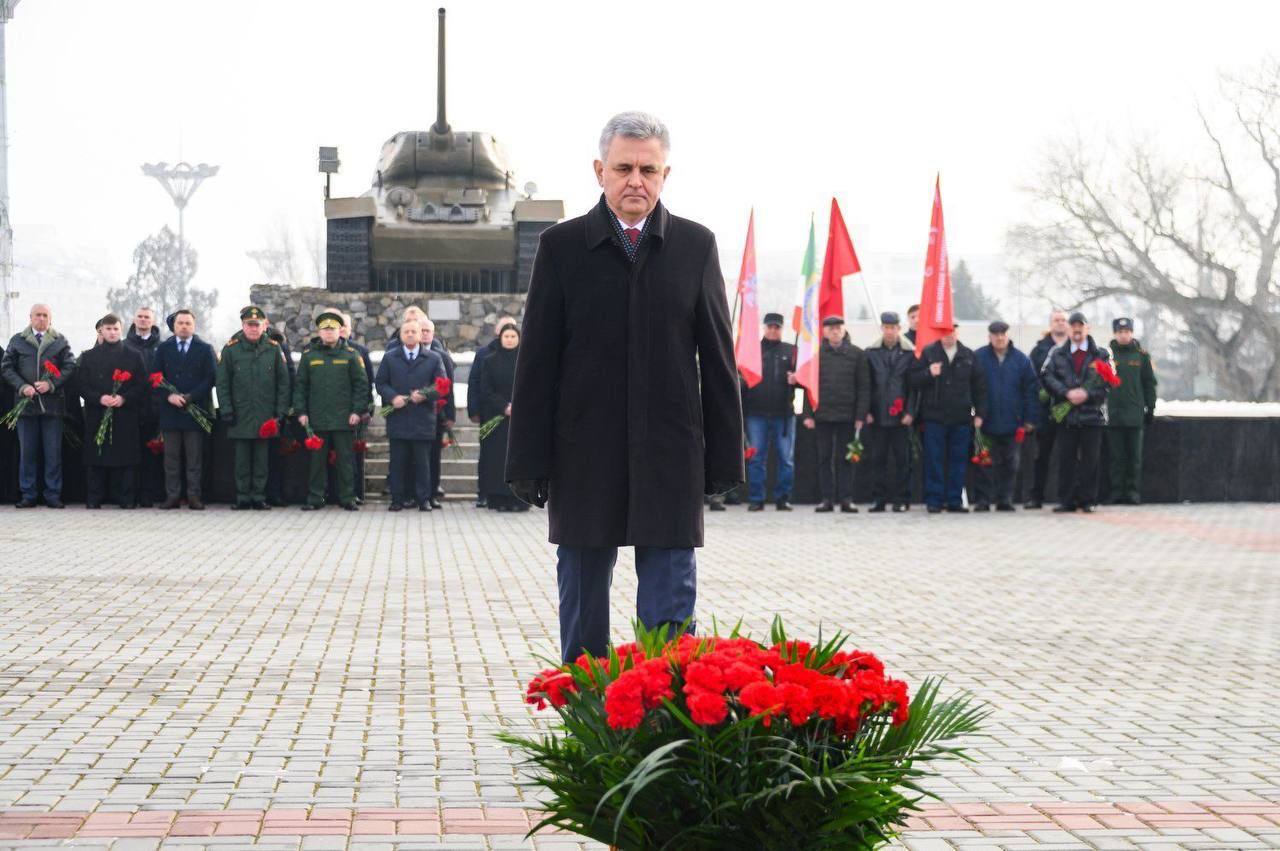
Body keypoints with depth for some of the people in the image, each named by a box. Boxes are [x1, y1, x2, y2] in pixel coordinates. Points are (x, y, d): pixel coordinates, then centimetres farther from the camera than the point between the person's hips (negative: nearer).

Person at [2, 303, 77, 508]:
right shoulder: (17, 341, 10)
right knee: (27, 451, 3)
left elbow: (70, 366, 2)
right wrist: (22, 387, -8)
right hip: (26, 402, 1)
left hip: (52, 403, -1)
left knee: (53, 452, 0)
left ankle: (53, 495, 5)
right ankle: (28, 495, 8)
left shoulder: (60, 341, 9)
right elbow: (6, 367, 6)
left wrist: (51, 384, -11)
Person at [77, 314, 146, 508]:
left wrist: (124, 398, -11)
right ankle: (93, 498, 4)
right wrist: (99, 398, -12)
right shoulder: (89, 357, 11)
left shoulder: (133, 356, 9)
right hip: (96, 414, 1)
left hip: (125, 414, -1)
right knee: (95, 459, -1)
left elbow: (142, 385, 4)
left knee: (125, 457, -2)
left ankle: (126, 499, 3)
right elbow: (82, 385, 5)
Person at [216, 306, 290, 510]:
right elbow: (222, 383, 4)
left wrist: (281, 412, 1)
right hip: (240, 416, 0)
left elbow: (283, 382, 6)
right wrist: (226, 410, -3)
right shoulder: (231, 348, 2)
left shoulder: (273, 348, 3)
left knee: (262, 459, 4)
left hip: (265, 416, 0)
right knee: (242, 460, 4)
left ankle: (259, 497, 10)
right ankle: (243, 498, 10)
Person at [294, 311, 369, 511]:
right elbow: (300, 386, 10)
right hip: (317, 419, 1)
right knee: (317, 461, 5)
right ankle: (315, 498, 11)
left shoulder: (350, 355, 4)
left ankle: (347, 498, 9)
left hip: (344, 419, -1)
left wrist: (358, 410, -4)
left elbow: (361, 384, 3)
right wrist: (301, 411, 2)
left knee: (345, 460, 3)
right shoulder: (309, 355, 8)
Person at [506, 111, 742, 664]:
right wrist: (530, 463, -4)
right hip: (585, 456, 0)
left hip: (671, 457, 0)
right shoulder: (562, 245, 3)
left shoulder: (695, 245, 5)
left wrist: (725, 458, 2)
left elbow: (718, 362, 6)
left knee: (671, 608, 0)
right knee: (582, 609, 9)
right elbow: (537, 364, 1)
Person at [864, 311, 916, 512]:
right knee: (877, 459, 4)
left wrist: (910, 412, -6)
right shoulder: (871, 352, 7)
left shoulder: (910, 353, 3)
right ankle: (878, 499, 10)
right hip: (877, 416, 1)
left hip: (901, 417, -1)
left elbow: (914, 385, 1)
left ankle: (901, 499, 8)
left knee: (902, 460, 2)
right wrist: (866, 411, -1)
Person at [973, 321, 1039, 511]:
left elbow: (1031, 390, 4)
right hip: (987, 423, -1)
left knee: (1010, 464, 5)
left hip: (1012, 424, 1)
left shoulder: (1021, 360, 4)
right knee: (985, 464, 1)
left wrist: (1029, 419, 0)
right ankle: (983, 499, 6)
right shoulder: (978, 358, -1)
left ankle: (1005, 499, 13)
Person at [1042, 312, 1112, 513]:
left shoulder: (1100, 355, 7)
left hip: (1092, 413, -1)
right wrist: (1067, 393, -14)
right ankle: (1066, 501, 6)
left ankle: (1086, 500, 7)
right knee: (1066, 459, 0)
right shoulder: (1057, 355, 11)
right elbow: (1049, 378, 1)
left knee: (1089, 459, 0)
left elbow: (1107, 382, -1)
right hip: (1066, 415, 1)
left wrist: (1087, 394, -15)